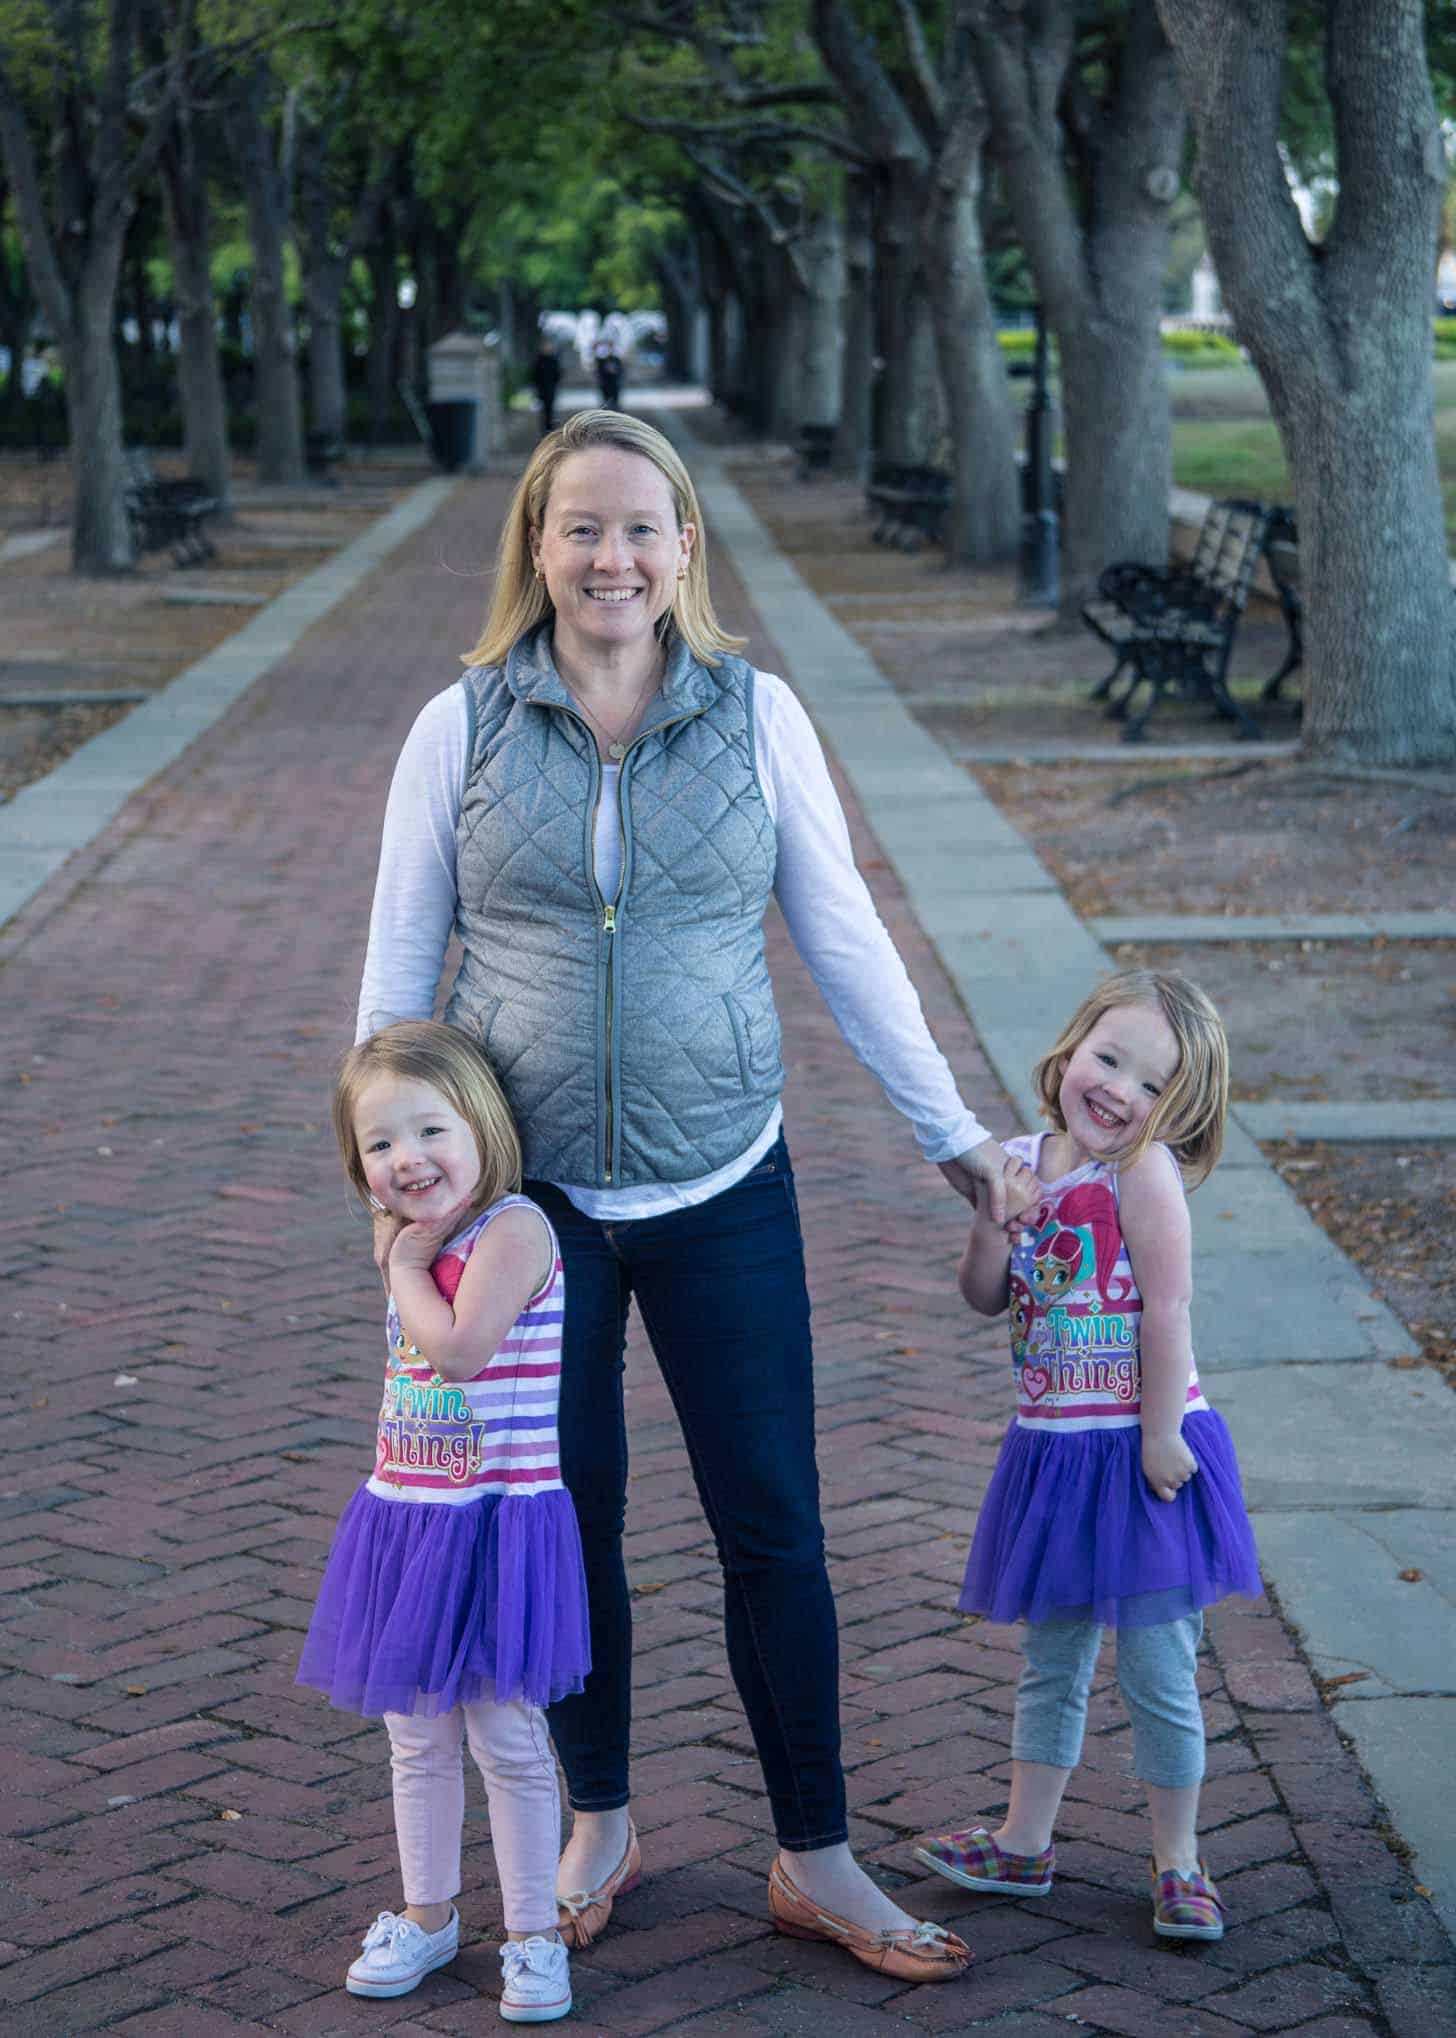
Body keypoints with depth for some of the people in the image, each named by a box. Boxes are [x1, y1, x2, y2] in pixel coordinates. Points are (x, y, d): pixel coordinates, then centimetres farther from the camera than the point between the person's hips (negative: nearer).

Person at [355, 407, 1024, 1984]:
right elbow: (397, 968, 4)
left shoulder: (757, 715, -2)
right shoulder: (462, 729, -2)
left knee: (773, 1525, 4)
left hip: (723, 1188, 0)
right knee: (564, 1520, 11)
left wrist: (951, 1132, 7)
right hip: (528, 1195, 0)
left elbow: (845, 939, 4)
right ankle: (598, 1825, 31)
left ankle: (814, 1860, 18)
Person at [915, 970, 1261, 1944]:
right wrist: (995, 1221, -12)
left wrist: (1160, 1436, -18)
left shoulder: (1145, 1172, -15)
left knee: (1158, 1673, 2)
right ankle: (1024, 1844, 31)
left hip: (1141, 1451, -6)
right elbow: (985, 1298, 6)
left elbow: (1167, 1307, -17)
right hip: (1053, 1450, 6)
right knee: (1051, 1662, 18)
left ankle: (1178, 1863, 18)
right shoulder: (1027, 1161, 5)